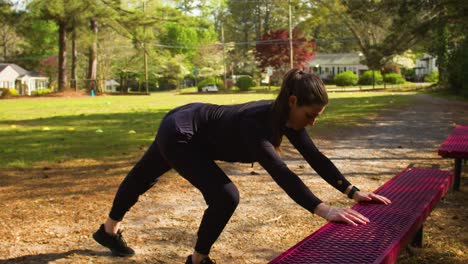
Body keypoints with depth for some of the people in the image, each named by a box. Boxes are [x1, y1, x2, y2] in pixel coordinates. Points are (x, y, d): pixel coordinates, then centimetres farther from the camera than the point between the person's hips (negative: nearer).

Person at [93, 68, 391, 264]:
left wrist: (353, 191, -18)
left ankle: (109, 230, 51)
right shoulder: (256, 122, -38)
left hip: (193, 124, 9)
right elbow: (280, 172, -48)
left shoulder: (287, 116, -14)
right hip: (178, 133, -9)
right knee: (225, 197, -18)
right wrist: (324, 210, -55)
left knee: (144, 177, 26)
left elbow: (315, 157, -11)